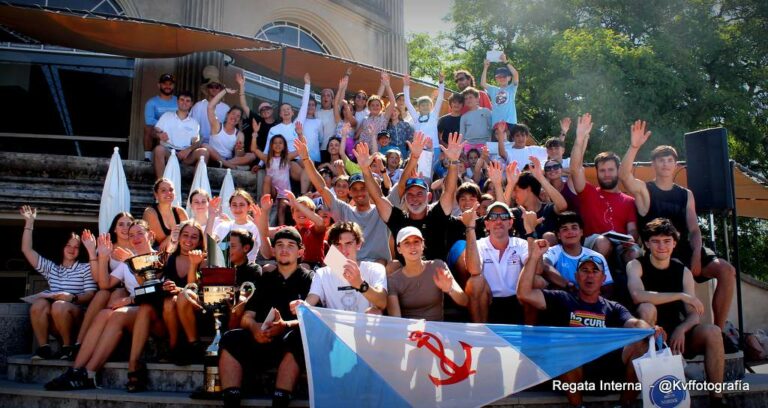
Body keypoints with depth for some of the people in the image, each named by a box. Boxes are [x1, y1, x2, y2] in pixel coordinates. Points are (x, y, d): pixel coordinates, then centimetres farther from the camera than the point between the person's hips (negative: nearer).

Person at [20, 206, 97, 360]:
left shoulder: (85, 268, 11)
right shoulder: (50, 268, 24)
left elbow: (91, 294, 0)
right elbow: (26, 250, 18)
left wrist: (72, 298, -19)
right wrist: (29, 222, 15)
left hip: (75, 315, -3)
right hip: (51, 321, 3)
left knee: (59, 306, -36)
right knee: (39, 304, -28)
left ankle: (68, 347, -17)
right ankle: (43, 347, -21)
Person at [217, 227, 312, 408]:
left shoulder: (308, 278, 10)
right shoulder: (265, 279, 21)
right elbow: (247, 317, 13)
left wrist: (285, 326, -24)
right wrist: (255, 327, -13)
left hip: (291, 338, -3)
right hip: (262, 340, 3)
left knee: (295, 337, -36)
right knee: (229, 339, -23)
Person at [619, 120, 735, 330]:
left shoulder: (686, 195, 16)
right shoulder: (644, 190, 5)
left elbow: (694, 230, 7)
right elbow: (623, 176, -17)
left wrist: (696, 257, -10)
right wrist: (634, 147, -30)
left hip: (685, 249, 4)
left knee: (727, 270, -18)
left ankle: (718, 329, -10)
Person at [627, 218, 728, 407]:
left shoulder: (684, 272, 7)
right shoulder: (636, 265, -4)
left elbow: (694, 315, -1)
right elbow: (637, 295, -27)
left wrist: (681, 329, -23)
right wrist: (681, 296, -25)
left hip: (676, 334, 3)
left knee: (713, 332, -22)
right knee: (647, 308, -32)